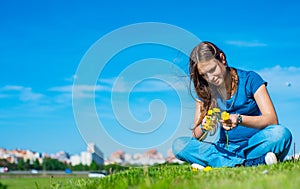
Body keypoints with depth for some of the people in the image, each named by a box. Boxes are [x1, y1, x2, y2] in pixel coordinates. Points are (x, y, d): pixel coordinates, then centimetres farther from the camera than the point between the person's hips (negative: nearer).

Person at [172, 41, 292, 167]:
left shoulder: (250, 79, -3)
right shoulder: (204, 92, 6)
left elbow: (272, 119, -11)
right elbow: (196, 135, 3)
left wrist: (239, 119, -28)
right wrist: (203, 127, -21)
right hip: (226, 147, 3)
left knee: (281, 134, -34)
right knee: (178, 145, -21)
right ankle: (247, 162, -29)